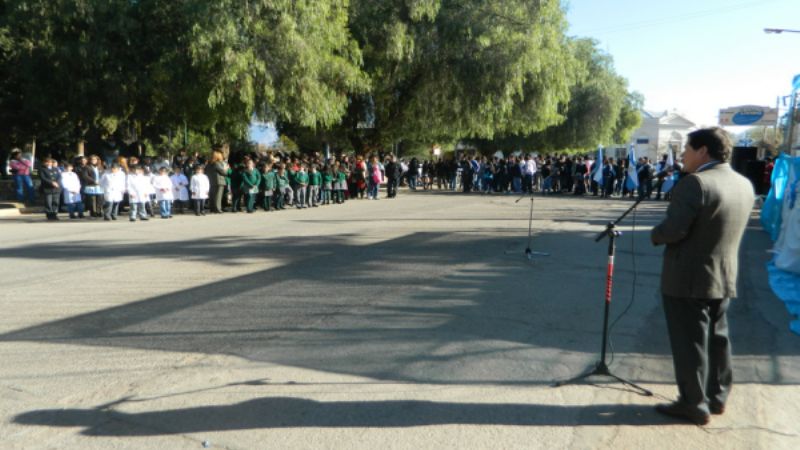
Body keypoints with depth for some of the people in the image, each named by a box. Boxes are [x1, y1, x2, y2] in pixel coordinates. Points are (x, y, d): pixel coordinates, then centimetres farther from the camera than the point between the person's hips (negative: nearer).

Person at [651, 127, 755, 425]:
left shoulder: (695, 183, -21)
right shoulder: (744, 185, 7)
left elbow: (673, 230, -26)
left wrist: (655, 235, -6)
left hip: (688, 279, -8)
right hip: (725, 277, 8)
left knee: (690, 342, 3)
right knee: (717, 338, 19)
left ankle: (695, 405, 13)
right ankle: (716, 397, 31)